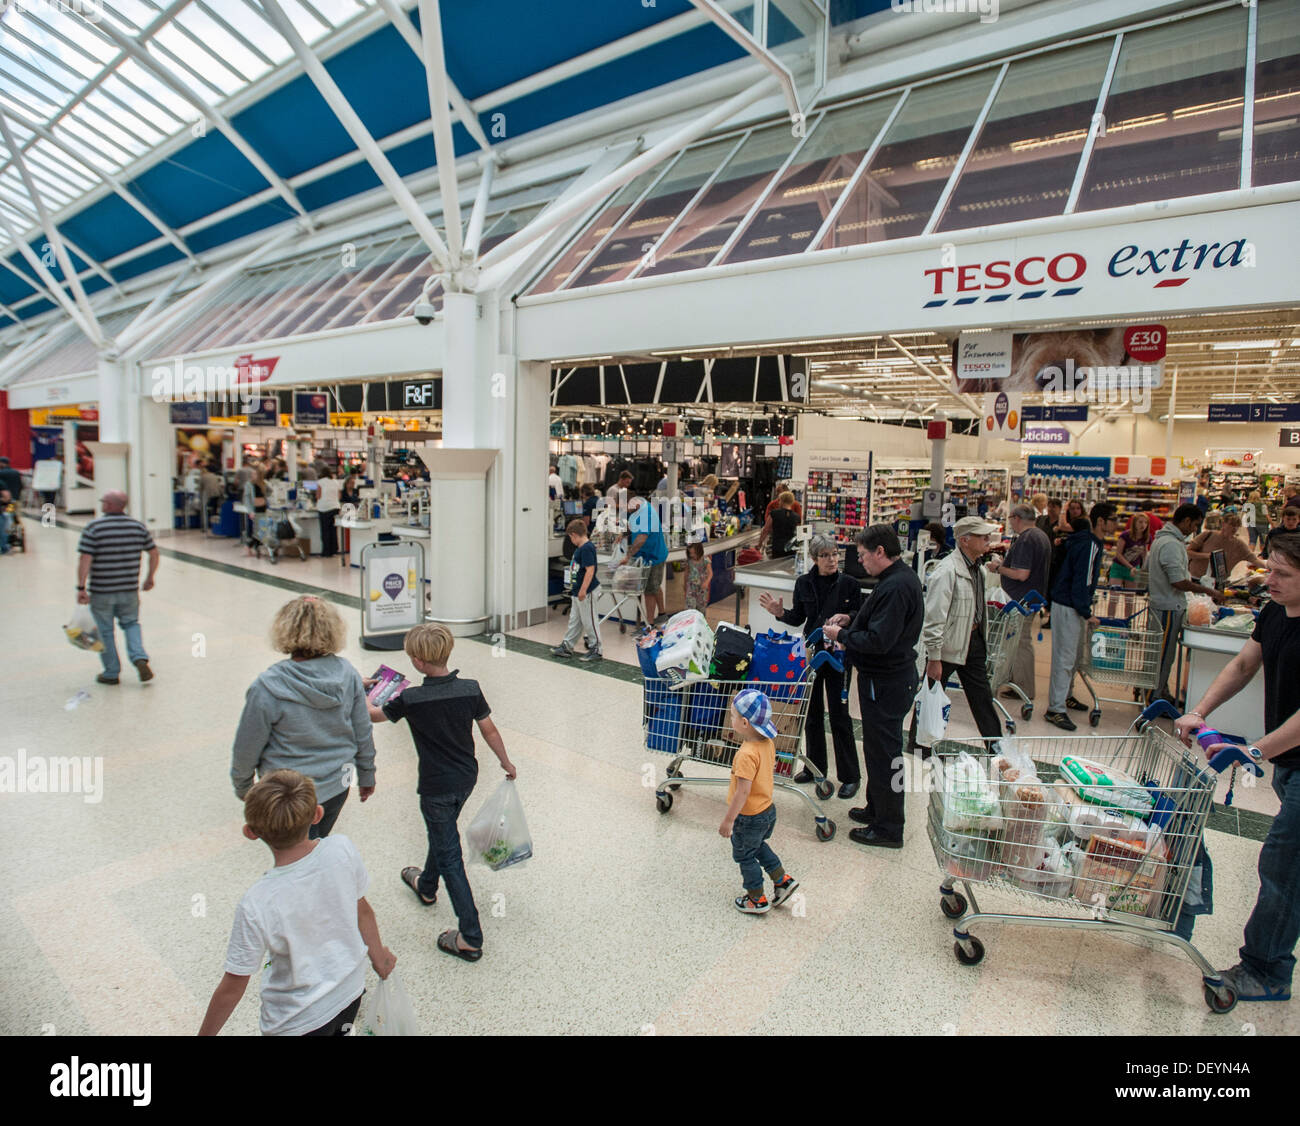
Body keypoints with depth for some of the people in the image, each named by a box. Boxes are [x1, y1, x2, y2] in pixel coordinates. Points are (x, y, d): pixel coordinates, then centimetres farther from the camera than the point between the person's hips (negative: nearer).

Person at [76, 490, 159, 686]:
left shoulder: (93, 528, -11)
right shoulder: (138, 527, 1)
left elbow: (85, 559, -17)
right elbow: (154, 552, 7)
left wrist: (81, 587, -13)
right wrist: (150, 578, 19)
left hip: (101, 592, -3)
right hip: (130, 589, 3)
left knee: (104, 631, 11)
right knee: (131, 623, 20)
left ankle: (111, 673, 19)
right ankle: (140, 658, -2)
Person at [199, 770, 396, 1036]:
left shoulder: (256, 906, -33)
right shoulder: (343, 850, -24)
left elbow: (232, 989, -19)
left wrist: (205, 1033, 1)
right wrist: (379, 956, 13)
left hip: (298, 1022, -4)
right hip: (350, 991, 4)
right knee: (340, 1030, 31)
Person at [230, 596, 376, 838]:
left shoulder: (266, 689, -23)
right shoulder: (347, 675, -13)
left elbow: (247, 748, -10)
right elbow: (363, 734, -2)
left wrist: (242, 786, 10)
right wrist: (367, 775, 14)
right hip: (337, 786, 4)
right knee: (317, 845, 27)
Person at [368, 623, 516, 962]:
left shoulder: (411, 699, -22)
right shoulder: (470, 689, -12)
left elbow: (374, 715, -3)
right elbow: (490, 731, -2)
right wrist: (507, 763, 14)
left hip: (437, 788, -5)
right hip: (467, 778, 6)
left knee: (449, 857, 5)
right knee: (442, 835, 30)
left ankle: (470, 939, 9)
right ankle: (426, 886, 56)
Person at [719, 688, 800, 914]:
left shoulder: (746, 754, -32)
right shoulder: (768, 743, -6)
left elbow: (743, 791, -30)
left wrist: (728, 820, -22)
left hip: (750, 817, -8)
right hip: (768, 810, 8)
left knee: (744, 855, 14)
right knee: (758, 846, 31)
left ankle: (758, 900, 28)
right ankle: (783, 880, 32)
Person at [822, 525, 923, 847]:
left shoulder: (896, 587, -25)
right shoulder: (901, 577, 9)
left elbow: (878, 641, -29)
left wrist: (842, 635, -15)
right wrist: (851, 620, 8)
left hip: (886, 684, -11)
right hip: (887, 678, 11)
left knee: (884, 753, 1)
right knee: (879, 748, 22)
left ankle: (888, 829, 15)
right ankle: (877, 808, 38)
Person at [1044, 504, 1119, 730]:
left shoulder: (1094, 543, 13)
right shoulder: (1089, 546, -19)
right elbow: (1081, 582, -22)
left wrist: (1086, 610, 19)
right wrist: (1087, 614, -18)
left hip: (1074, 606, 11)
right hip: (1067, 607, -11)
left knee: (1076, 652, 21)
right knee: (1065, 657, -8)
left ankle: (1065, 695, 35)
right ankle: (1055, 709, -5)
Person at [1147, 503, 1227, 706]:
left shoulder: (1161, 538, 11)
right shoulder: (1171, 544, -22)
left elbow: (1147, 567, 22)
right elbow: (1179, 582, -24)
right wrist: (1208, 591, -13)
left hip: (1161, 603, 10)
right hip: (1169, 607, -10)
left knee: (1164, 653, 19)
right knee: (1163, 655, -2)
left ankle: (1161, 692, 30)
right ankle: (1153, 699, 6)